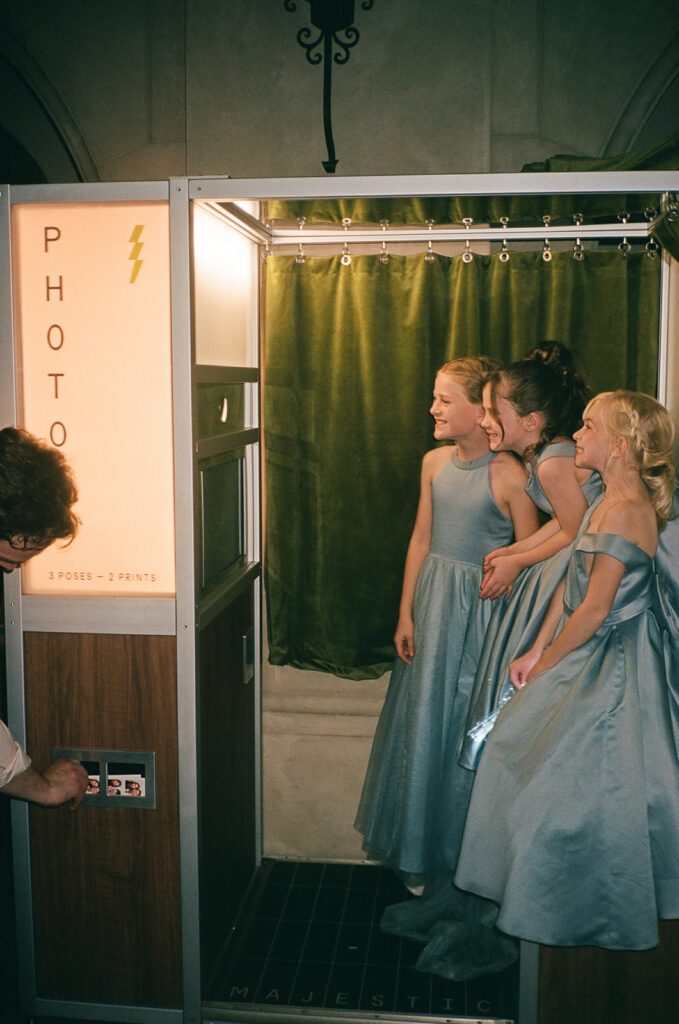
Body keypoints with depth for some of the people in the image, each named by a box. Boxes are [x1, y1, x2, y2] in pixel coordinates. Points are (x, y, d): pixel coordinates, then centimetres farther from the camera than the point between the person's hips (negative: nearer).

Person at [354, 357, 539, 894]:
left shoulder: (509, 474, -16)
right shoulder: (435, 462, 3)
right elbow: (421, 538, 9)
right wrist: (406, 614, 8)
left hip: (484, 608, -6)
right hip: (433, 600, 6)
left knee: (470, 727, 6)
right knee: (425, 722, 15)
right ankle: (421, 848, 35)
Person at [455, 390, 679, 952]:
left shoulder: (627, 512, -24)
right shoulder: (608, 502, 7)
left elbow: (594, 611, -22)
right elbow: (570, 584, 8)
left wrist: (545, 665, -9)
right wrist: (535, 652, 6)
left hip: (610, 667, -10)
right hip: (586, 657, 10)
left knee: (576, 780, 3)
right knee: (517, 746, 18)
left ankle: (590, 908, 26)